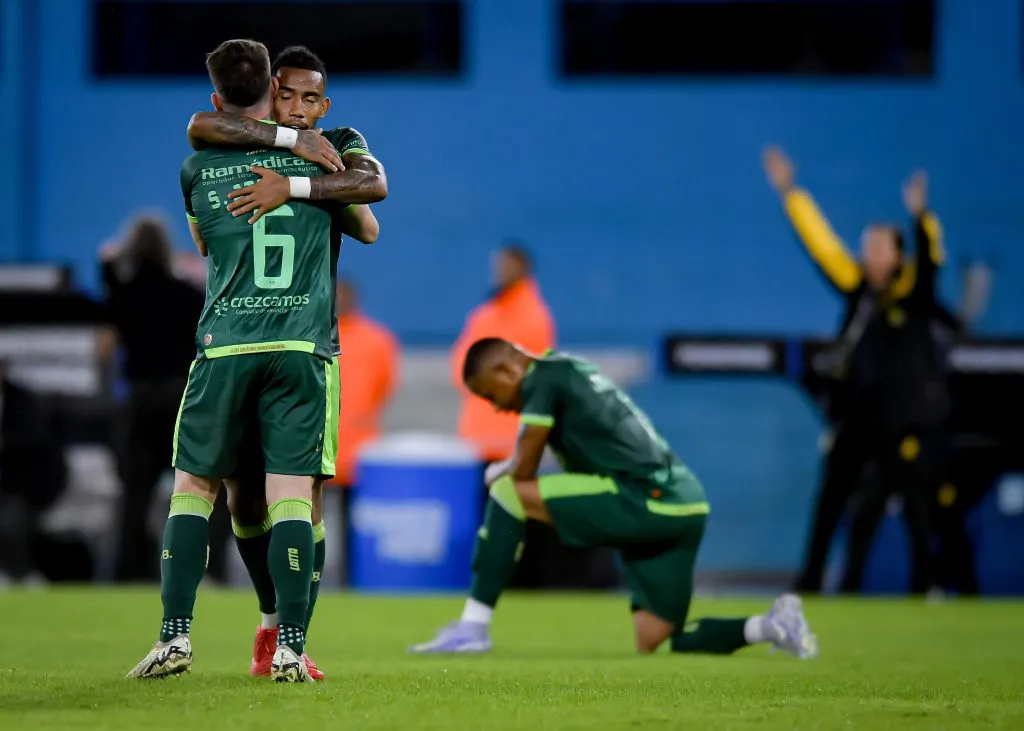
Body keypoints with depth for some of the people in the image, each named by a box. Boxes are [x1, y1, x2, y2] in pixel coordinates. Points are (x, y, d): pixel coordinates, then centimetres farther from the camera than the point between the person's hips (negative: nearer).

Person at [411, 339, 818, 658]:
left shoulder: (543, 377, -2)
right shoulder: (570, 372, 25)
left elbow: (522, 470, -3)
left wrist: (495, 475, 19)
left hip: (645, 503, -9)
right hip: (684, 505, 9)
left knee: (507, 493, -4)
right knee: (651, 642, 13)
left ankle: (474, 627, -7)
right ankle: (765, 627, -1)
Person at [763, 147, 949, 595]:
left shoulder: (913, 293, -5)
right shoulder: (858, 289, 7)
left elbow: (928, 259, -24)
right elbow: (822, 244, 10)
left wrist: (920, 215, -42)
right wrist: (789, 193, 9)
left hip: (908, 420, -5)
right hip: (858, 415, 5)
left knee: (916, 507, -2)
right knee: (832, 497, 7)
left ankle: (923, 586, 5)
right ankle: (810, 581, 14)